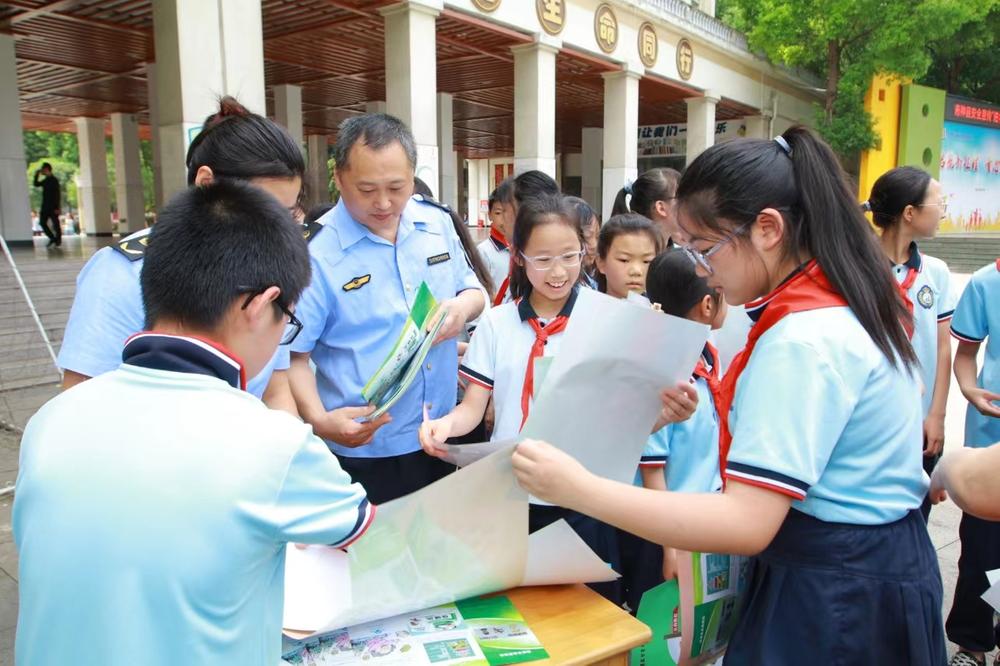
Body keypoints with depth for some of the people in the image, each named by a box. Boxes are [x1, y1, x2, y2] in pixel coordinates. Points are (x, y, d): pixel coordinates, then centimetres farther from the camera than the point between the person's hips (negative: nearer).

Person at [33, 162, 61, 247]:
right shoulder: (45, 180, 14)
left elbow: (58, 194, -15)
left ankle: (58, 240, 8)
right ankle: (52, 238, 13)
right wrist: (36, 175, 14)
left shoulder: (54, 180, -10)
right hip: (45, 206, 8)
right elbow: (36, 184, 29)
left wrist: (58, 207, -20)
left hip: (53, 207, -8)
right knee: (42, 222, 5)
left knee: (55, 224, -1)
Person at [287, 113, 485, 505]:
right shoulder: (315, 251, -15)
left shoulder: (438, 223, 1)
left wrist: (464, 305, -11)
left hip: (441, 439, 5)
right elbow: (293, 354, -13)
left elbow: (472, 290, 13)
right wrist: (318, 419, -29)